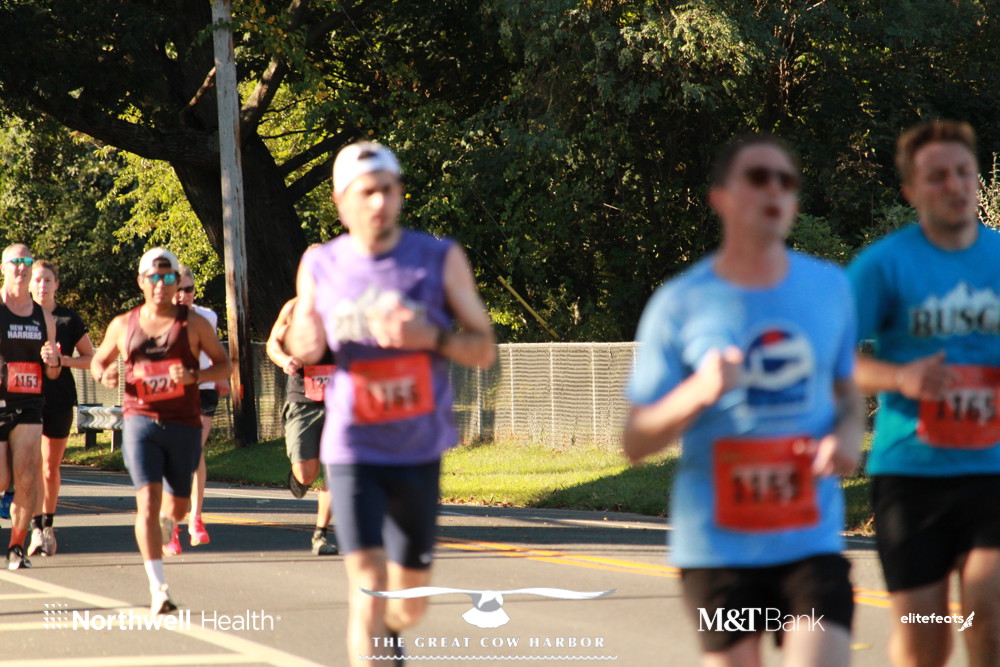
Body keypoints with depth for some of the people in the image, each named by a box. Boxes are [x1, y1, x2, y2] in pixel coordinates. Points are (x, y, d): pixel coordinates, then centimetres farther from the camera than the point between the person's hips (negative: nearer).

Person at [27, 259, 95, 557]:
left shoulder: (69, 320, 5)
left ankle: (48, 524, 24)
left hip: (59, 400, 1)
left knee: (51, 467, 8)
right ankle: (37, 528, -13)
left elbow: (91, 358, 9)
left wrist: (67, 360, -11)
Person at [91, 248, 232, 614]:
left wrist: (194, 376, -15)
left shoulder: (193, 323, 3)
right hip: (140, 419, -1)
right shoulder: (122, 326, 9)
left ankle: (165, 524, 52)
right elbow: (98, 361, 22)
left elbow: (225, 365, 5)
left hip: (184, 424, 1)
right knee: (147, 500, -15)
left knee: (178, 504, 13)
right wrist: (104, 375, -3)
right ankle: (158, 588, -18)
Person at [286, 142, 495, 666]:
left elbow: (484, 350, -2)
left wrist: (429, 337, -21)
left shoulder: (440, 259, -3)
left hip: (419, 450, 1)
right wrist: (304, 344, -10)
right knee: (367, 587, -18)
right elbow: (300, 345, 15)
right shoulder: (320, 266, 0)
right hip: (353, 450, -1)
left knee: (409, 604, 13)